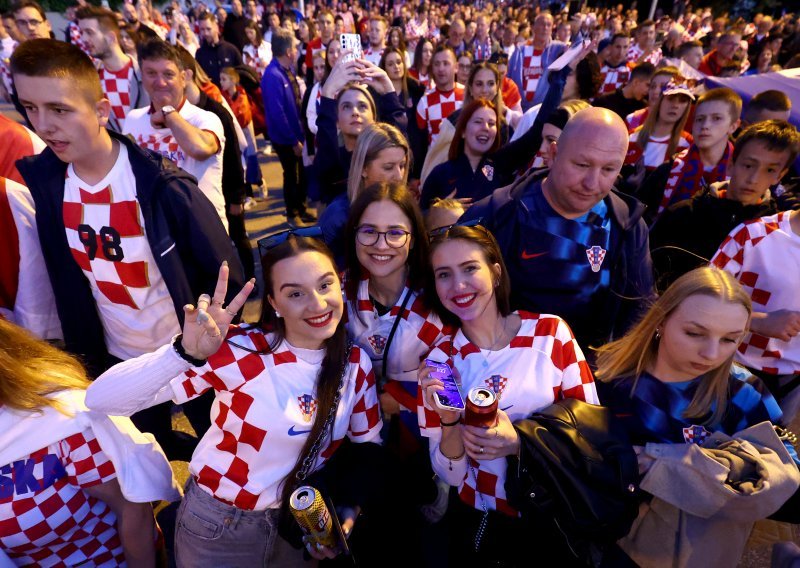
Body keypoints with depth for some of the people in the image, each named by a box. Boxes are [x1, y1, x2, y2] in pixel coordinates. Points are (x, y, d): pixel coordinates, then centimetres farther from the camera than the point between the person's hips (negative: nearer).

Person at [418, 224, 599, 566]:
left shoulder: (552, 332, -9)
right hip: (483, 519, 0)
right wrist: (450, 421, -21)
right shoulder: (441, 359, -5)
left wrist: (521, 443, -18)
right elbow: (450, 476, -3)